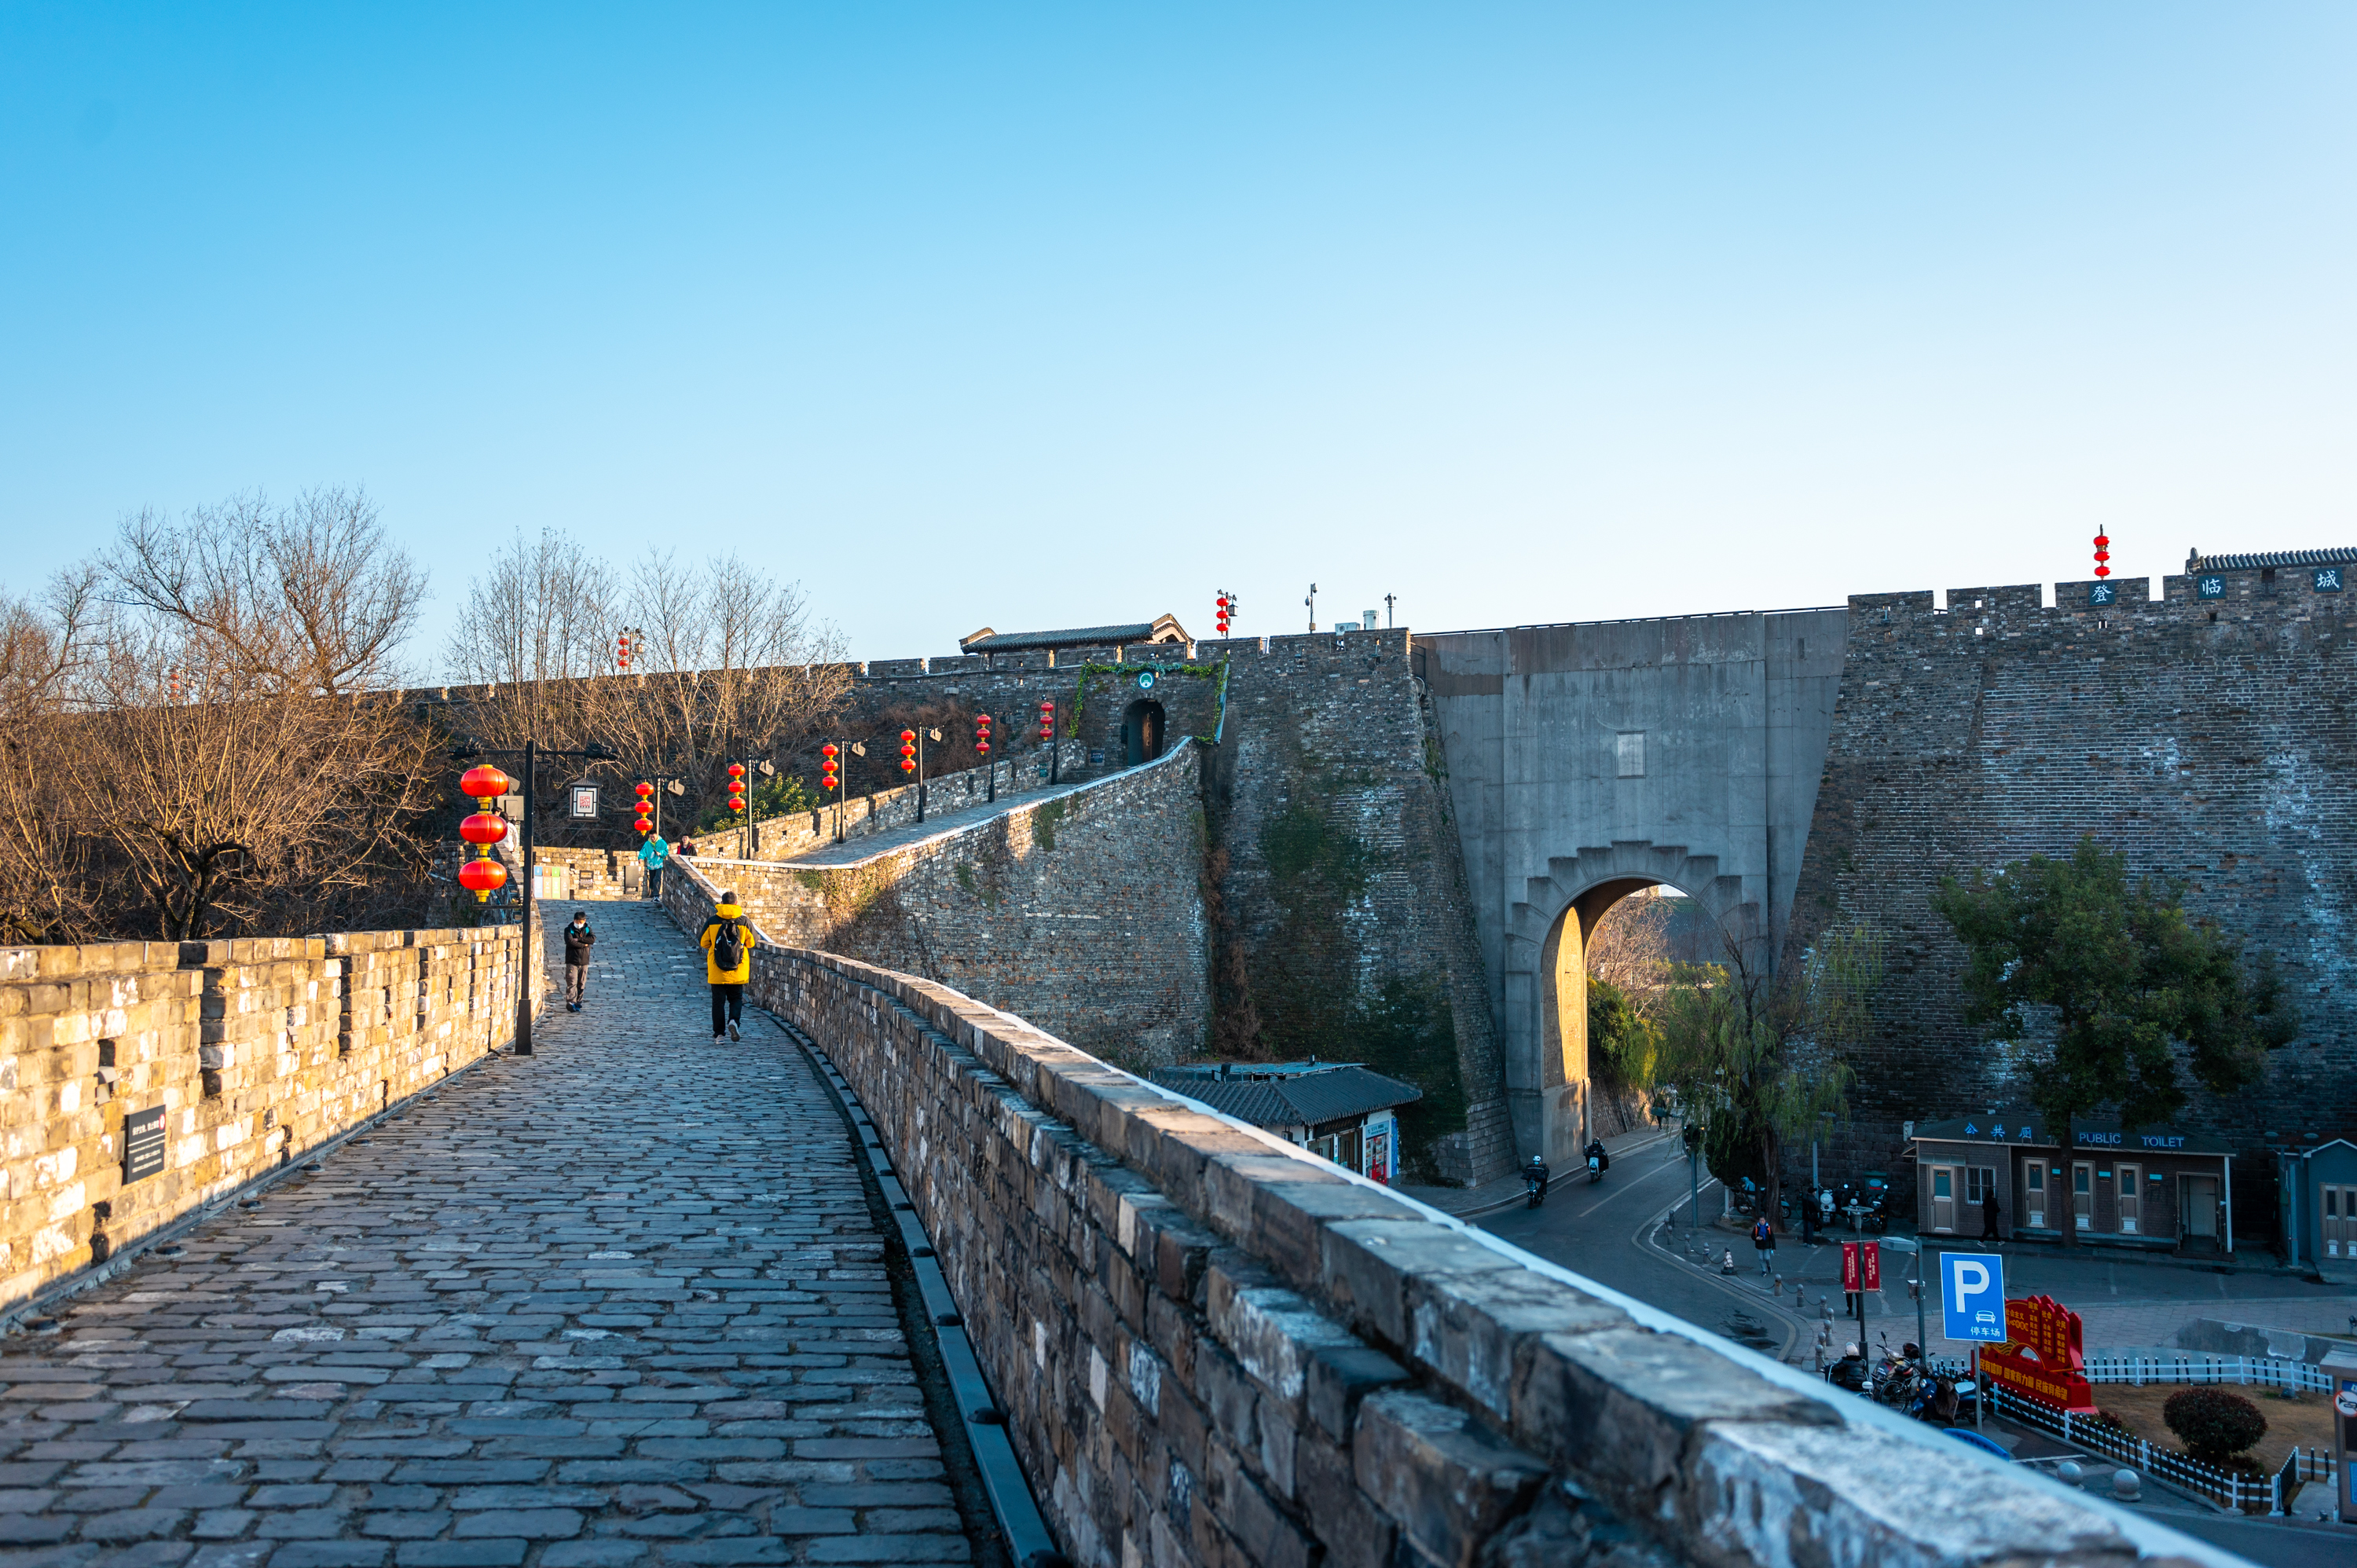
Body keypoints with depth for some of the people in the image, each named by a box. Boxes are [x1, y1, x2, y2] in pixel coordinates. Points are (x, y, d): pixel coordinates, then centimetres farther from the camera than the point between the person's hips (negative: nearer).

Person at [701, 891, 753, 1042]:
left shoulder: (712, 921, -4)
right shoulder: (744, 921, -4)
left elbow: (704, 942, 4)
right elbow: (751, 943, 5)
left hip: (716, 971, 0)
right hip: (738, 972, 0)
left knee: (718, 1001, 8)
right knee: (736, 998, 14)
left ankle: (719, 1033, 7)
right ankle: (733, 1021, -12)